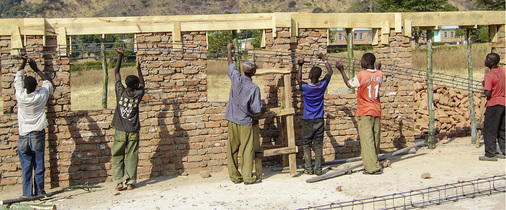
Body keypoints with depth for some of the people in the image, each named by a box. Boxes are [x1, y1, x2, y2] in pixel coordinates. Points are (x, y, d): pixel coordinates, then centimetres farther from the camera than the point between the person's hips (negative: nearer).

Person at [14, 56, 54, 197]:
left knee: (26, 167, 4)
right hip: (38, 134, -1)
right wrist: (36, 70, 17)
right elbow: (48, 82, 12)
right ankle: (39, 192, 9)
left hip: (23, 136, 1)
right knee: (39, 165, 5)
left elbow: (17, 78, 11)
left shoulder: (20, 96, -8)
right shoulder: (41, 95, -9)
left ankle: (27, 194, 5)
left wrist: (23, 63, 18)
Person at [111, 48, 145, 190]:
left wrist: (120, 56, 10)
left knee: (118, 157, 5)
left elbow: (116, 72, 8)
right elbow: (142, 83, 20)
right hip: (133, 131, 0)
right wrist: (138, 68, 20)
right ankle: (131, 182, 3)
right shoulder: (138, 94, -4)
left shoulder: (120, 92, -4)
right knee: (131, 157, 4)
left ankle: (119, 182, 0)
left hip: (120, 131, 0)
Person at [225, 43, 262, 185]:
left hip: (232, 120, 4)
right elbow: (256, 109, -15)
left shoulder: (236, 79, -6)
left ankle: (235, 176, 16)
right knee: (247, 150, 3)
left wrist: (229, 50, 30)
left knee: (232, 149, 10)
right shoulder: (254, 87, -14)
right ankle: (248, 177, 7)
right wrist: (255, 119, 8)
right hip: (246, 122, -4)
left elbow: (231, 65, 14)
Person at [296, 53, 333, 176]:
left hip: (308, 121, -2)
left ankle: (308, 169, 6)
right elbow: (330, 72, 11)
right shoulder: (323, 85, -6)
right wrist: (324, 59, 19)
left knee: (307, 144, 8)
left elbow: (298, 79, 11)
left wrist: (300, 66, 15)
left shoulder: (305, 87, -12)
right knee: (318, 145, 5)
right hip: (320, 121, 2)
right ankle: (318, 169, 4)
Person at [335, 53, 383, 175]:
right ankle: (375, 165, 19)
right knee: (375, 140, 11)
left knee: (367, 140, -6)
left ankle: (372, 168, -10)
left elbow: (349, 84, 4)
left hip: (364, 112, -6)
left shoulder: (361, 75, -12)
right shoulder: (379, 74, 5)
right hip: (377, 111, 6)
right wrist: (378, 69, 39)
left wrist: (341, 70, 13)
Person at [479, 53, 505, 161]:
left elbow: (488, 93, -22)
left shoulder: (489, 75, -18)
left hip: (494, 104, -7)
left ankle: (490, 154, -2)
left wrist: (484, 87, -5)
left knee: (489, 130, -2)